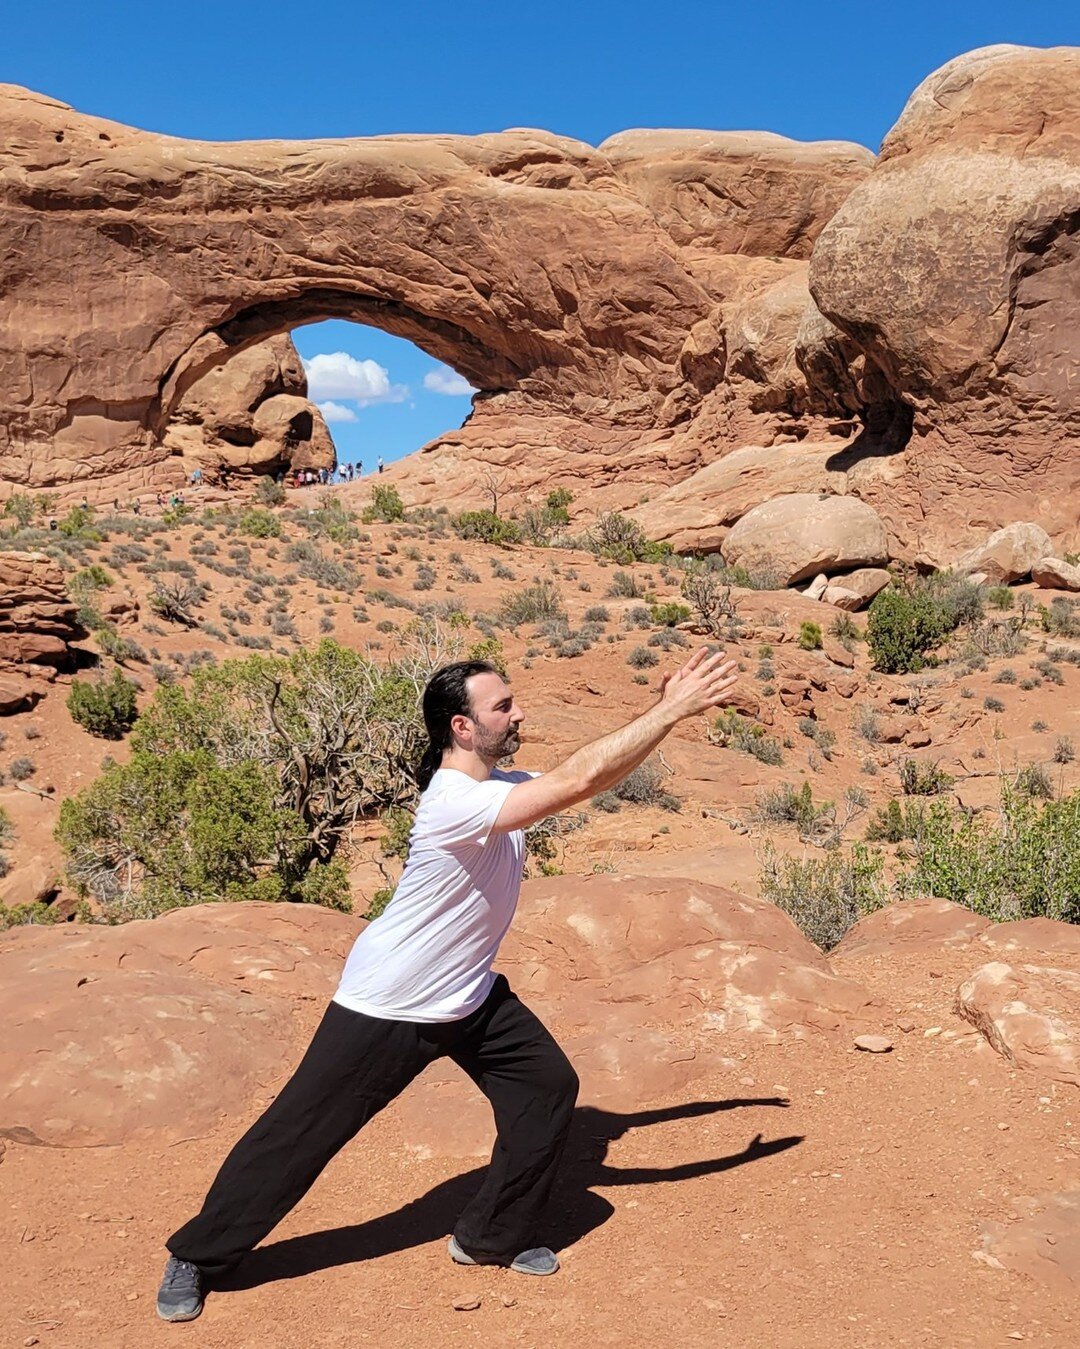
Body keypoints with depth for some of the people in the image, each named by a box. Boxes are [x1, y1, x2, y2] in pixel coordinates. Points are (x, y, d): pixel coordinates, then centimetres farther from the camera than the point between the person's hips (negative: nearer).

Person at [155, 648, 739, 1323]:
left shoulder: (500, 784, -3)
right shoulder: (455, 800, -31)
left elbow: (597, 771, 1)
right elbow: (582, 777, -38)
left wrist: (667, 709, -12)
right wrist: (673, 710, -33)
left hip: (471, 998, 9)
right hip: (387, 1008, -8)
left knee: (549, 1086, 6)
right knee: (301, 1134, 2)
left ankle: (496, 1236, 25)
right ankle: (197, 1258, 22)